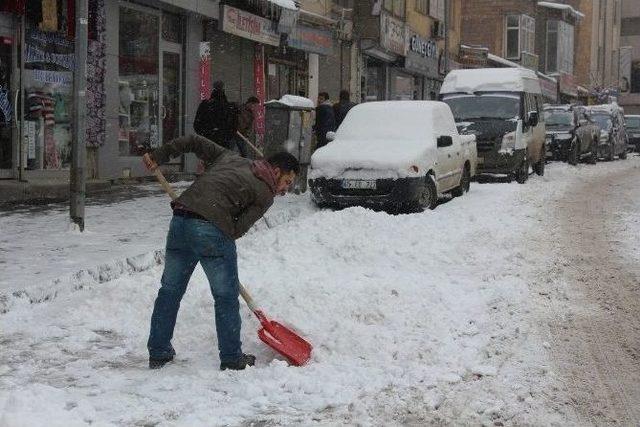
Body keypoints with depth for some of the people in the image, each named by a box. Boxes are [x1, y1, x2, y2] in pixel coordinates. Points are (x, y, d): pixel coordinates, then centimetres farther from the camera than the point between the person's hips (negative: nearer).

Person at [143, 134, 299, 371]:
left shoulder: (230, 158, 25)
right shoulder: (265, 194, 7)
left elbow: (194, 141, 24)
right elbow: (238, 229, 0)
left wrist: (158, 156, 26)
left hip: (180, 220, 6)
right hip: (212, 229, -6)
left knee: (170, 290, 16)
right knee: (226, 297, 10)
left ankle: (158, 353, 24)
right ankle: (231, 358, 17)